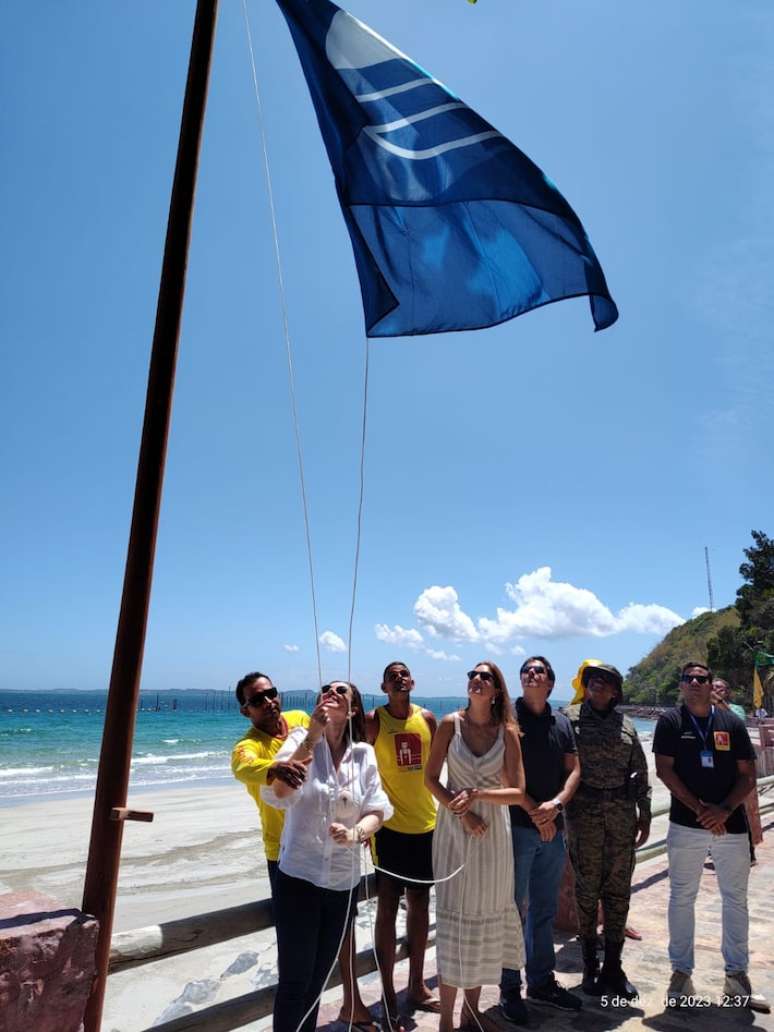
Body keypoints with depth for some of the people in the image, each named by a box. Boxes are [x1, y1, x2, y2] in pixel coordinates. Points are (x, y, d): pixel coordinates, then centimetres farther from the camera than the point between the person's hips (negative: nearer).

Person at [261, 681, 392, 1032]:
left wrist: (356, 833, -22)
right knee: (295, 979, 3)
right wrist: (312, 737, -31)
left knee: (318, 977, 19)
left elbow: (379, 809, -1)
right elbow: (275, 795, -23)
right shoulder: (301, 740, -9)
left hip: (343, 883, 4)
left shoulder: (364, 753, 1)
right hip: (298, 879, -4)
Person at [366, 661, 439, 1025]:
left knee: (420, 904, 16)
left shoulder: (427, 719, 2)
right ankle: (388, 997, 16)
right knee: (387, 908, 2)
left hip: (426, 825, 5)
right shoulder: (373, 721, -9)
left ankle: (416, 986, 33)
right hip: (390, 826, -4)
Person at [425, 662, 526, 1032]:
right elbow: (430, 778, -5)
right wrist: (462, 813, -13)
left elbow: (518, 793, -6)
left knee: (485, 917, 12)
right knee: (453, 917, 4)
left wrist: (477, 795, -20)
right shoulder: (451, 723, -8)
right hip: (454, 829, -2)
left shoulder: (507, 731, -5)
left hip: (493, 832, 2)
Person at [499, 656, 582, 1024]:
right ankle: (510, 989, 18)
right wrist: (533, 811, -12)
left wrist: (556, 803, -10)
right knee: (513, 910, 5)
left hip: (553, 828, 5)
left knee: (544, 910, 17)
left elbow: (574, 770, 6)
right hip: (517, 826, -5)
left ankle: (542, 980, 31)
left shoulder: (561, 724, 9)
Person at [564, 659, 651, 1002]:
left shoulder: (625, 725, 10)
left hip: (622, 813, 4)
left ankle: (613, 967, 24)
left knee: (619, 890, 10)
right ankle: (590, 968, 22)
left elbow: (640, 772, 13)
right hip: (584, 812, -4)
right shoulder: (570, 718, -4)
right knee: (587, 889, 6)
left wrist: (645, 813, 10)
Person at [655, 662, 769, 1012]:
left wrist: (725, 809, -11)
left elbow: (747, 775, 3)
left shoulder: (732, 723, 5)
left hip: (731, 825, 3)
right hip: (686, 825, -2)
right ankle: (681, 973, 18)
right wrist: (700, 809, -13)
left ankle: (737, 976, 27)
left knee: (736, 901, 11)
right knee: (682, 898, 5)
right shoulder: (670, 721, -2)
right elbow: (664, 770, -7)